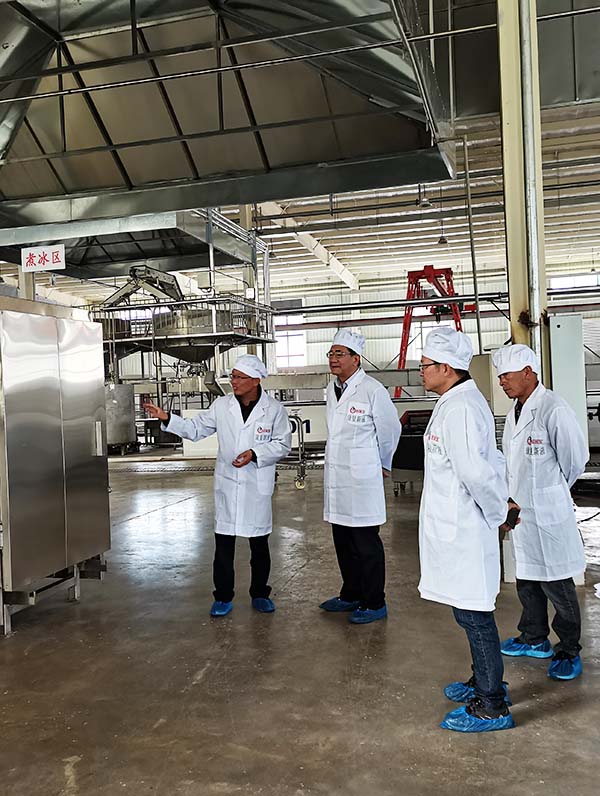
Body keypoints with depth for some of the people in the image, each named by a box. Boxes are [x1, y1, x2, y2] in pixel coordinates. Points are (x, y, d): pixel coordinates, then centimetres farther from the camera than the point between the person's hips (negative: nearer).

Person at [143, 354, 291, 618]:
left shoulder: (274, 409, -6)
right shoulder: (221, 406, 2)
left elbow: (283, 444, -3)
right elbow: (195, 429, 7)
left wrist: (255, 453, -17)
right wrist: (167, 418, -5)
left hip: (257, 487, -2)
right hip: (227, 484, 2)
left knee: (259, 544, 11)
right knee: (223, 543, 5)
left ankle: (260, 594, 28)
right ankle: (223, 597, 19)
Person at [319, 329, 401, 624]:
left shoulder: (372, 390, -14)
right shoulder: (332, 388, 9)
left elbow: (390, 430, -3)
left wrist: (382, 464, 9)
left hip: (362, 480, -8)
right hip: (336, 478, 8)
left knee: (366, 544, 2)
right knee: (343, 542, 18)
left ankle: (374, 603, 16)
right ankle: (351, 595, 34)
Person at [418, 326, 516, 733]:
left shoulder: (458, 409, -22)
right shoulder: (465, 401, 11)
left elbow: (477, 472, -27)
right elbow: (493, 461, 17)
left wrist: (497, 513, -12)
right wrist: (499, 508, 13)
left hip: (462, 529, -10)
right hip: (458, 526, 10)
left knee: (473, 613, 1)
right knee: (473, 611, 21)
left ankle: (491, 707, 14)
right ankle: (485, 681, 38)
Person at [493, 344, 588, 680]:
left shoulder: (554, 410, -19)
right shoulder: (516, 412, 9)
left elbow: (576, 457, -11)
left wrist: (556, 491, 3)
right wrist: (512, 504, 14)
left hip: (549, 514, -8)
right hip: (520, 511, 9)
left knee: (557, 584, 5)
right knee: (527, 580, 19)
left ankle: (569, 650, 21)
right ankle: (535, 639, 36)